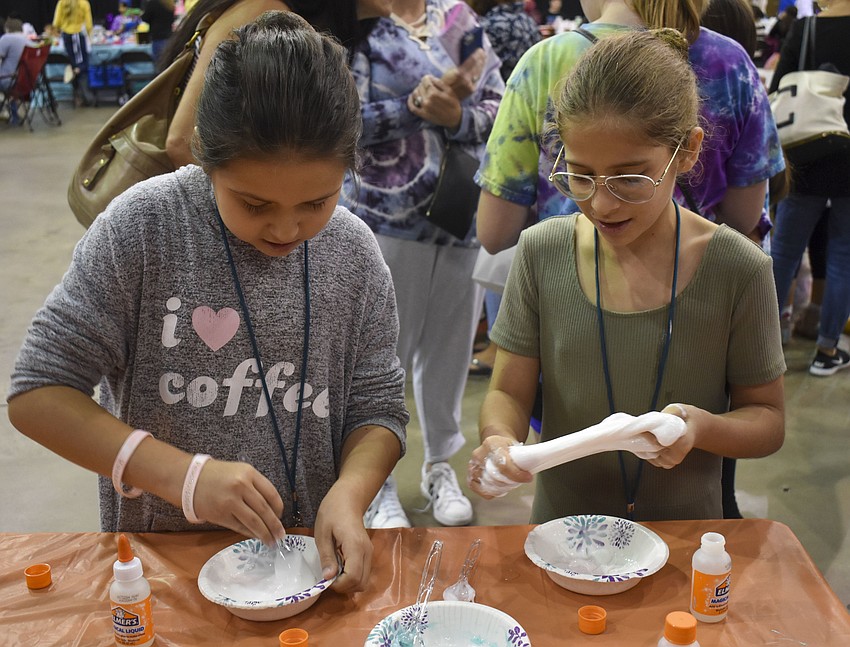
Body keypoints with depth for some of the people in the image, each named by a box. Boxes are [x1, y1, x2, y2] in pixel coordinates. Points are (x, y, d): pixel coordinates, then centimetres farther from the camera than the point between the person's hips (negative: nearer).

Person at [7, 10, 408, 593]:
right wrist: (186, 476, -21)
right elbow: (37, 393, -10)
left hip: (305, 550, 1)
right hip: (157, 556, -1)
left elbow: (378, 408, 3)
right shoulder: (143, 227, -11)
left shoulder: (354, 253, -3)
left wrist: (348, 493, -18)